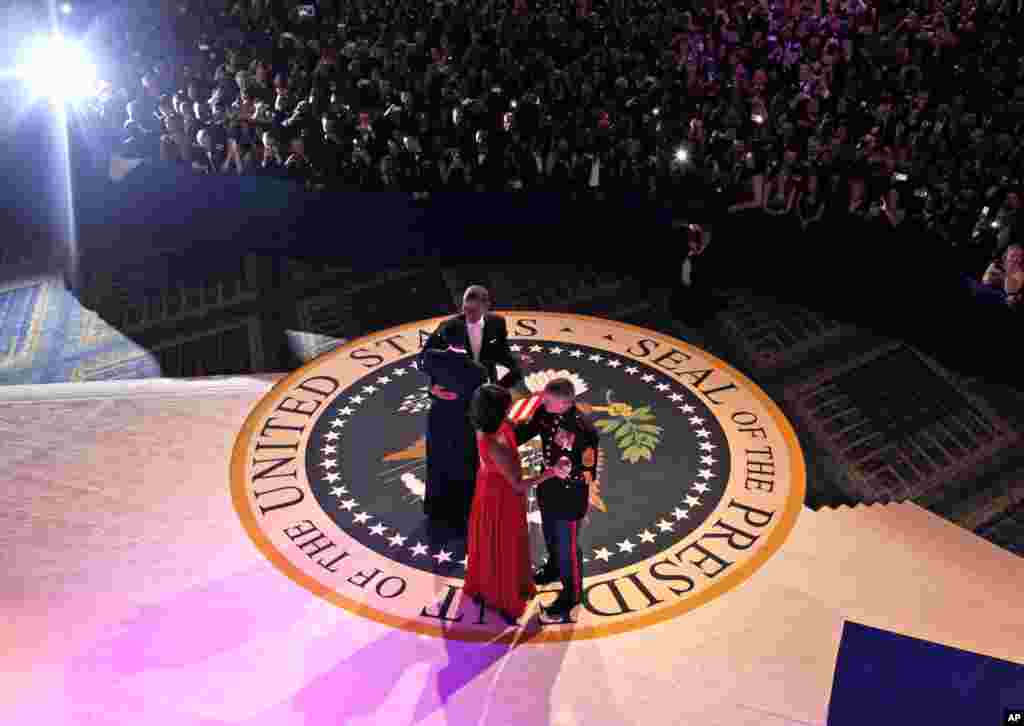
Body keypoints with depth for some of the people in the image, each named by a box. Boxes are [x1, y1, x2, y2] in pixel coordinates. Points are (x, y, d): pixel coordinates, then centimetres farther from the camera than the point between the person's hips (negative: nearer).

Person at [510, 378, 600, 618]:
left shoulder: (584, 430, -33)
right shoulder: (545, 413, -14)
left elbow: (589, 474, -25)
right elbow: (524, 432, 1)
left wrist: (569, 471, -41)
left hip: (570, 497, -7)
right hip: (548, 489, 7)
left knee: (567, 546, 13)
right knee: (550, 535, 30)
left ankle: (571, 593, 37)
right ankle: (553, 568, 59)